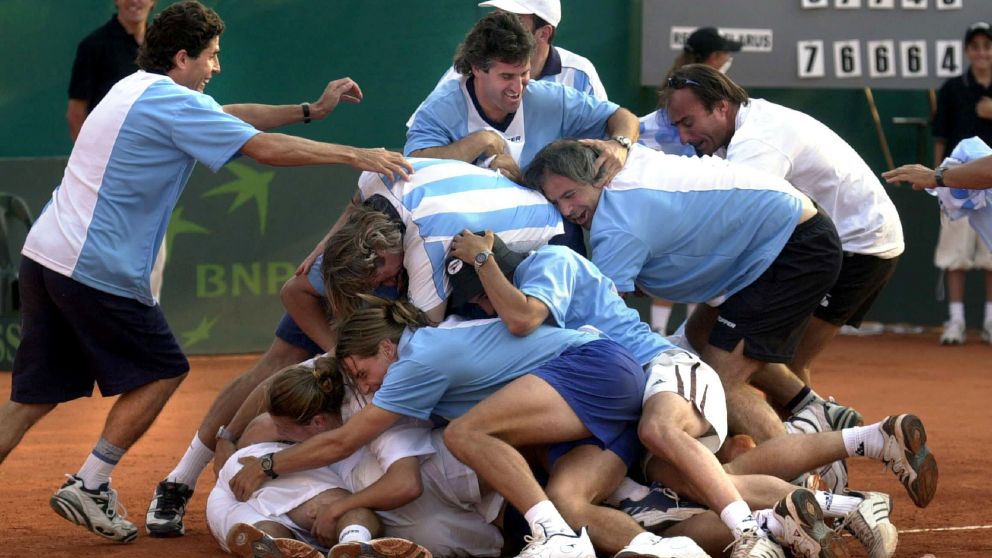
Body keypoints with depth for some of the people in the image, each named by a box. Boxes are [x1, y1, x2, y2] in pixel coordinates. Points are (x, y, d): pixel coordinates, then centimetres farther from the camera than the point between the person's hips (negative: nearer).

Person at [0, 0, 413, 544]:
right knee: (162, 371, 5)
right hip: (96, 270, -9)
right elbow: (265, 148, -14)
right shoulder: (170, 101, -10)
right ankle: (88, 486, 5)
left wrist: (310, 110, 26)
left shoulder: (135, 89, 20)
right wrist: (354, 155, -8)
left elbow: (228, 115, 29)